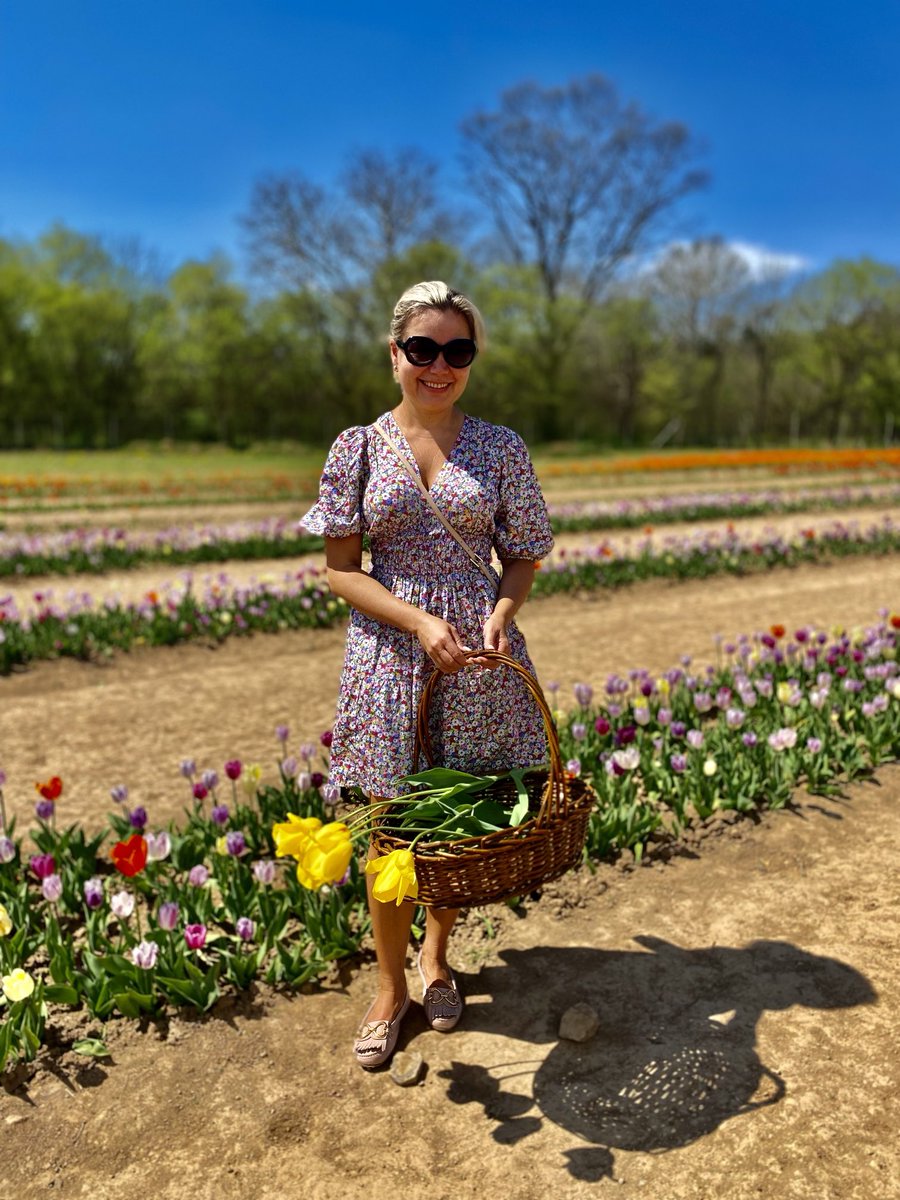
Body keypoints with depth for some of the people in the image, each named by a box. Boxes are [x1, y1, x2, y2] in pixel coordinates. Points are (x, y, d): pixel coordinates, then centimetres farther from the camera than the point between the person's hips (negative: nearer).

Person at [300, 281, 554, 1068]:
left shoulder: (501, 448, 2)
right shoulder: (359, 448, 0)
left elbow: (524, 557, 7)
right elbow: (341, 569, -3)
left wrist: (501, 611, -14)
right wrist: (420, 622, -16)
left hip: (480, 652, 1)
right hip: (391, 649, -1)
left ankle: (436, 957, 41)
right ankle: (391, 990, 31)